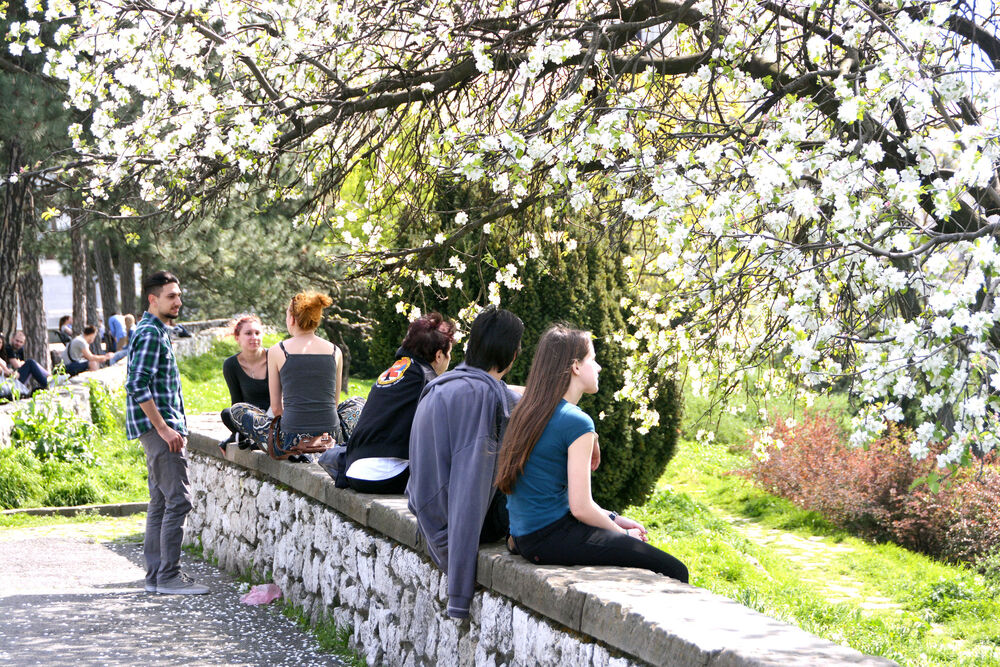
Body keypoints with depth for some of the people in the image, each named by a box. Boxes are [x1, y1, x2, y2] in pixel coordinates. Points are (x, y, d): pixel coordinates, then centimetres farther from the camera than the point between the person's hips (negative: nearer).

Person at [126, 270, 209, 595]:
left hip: (159, 427, 11)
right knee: (178, 500, -10)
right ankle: (169, 576, -8)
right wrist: (163, 428, -22)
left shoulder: (156, 331, 19)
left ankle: (156, 574, 16)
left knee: (161, 501, 12)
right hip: (157, 426, -11)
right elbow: (137, 386, -23)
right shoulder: (150, 334, -14)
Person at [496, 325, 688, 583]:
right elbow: (581, 507, -16)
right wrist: (622, 533, 1)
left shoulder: (526, 412, 13)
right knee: (675, 571, -9)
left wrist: (613, 518, 17)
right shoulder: (576, 422, -14)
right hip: (553, 537, -10)